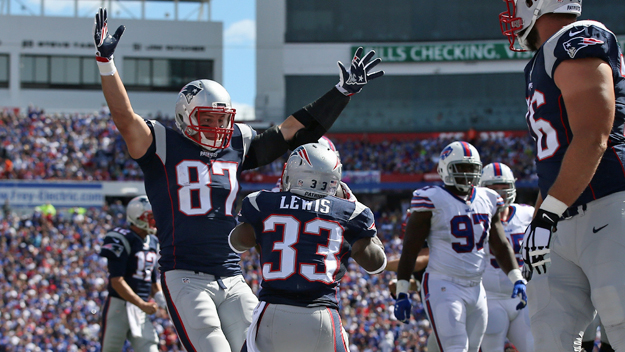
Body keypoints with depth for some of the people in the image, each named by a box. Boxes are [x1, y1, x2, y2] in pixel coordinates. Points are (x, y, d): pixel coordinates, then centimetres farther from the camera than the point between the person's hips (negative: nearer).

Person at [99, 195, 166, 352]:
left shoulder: (152, 243, 12)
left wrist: (165, 302, 3)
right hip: (118, 306, -7)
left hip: (140, 310, 7)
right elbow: (117, 282, -18)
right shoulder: (121, 240, -14)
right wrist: (143, 305, -21)